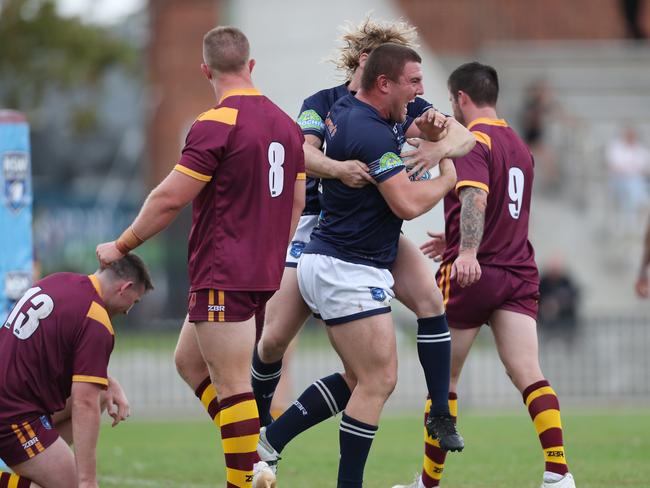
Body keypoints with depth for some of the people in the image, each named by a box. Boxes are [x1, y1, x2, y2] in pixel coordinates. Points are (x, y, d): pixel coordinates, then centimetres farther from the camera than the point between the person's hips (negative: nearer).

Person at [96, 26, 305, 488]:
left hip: (223, 277, -8)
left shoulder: (217, 124, -15)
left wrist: (122, 246, -3)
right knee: (189, 361, 18)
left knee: (233, 388, -5)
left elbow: (170, 198, -15)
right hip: (265, 274, 8)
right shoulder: (286, 124, 9)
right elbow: (297, 203, 17)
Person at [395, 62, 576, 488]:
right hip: (519, 273, 6)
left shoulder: (472, 140, -8)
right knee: (529, 375, -6)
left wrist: (467, 251, -40)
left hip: (472, 274, -6)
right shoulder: (519, 146, 18)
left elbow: (476, 197, -27)